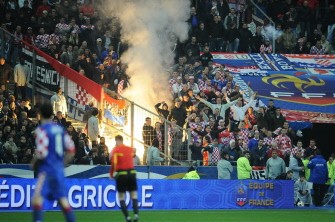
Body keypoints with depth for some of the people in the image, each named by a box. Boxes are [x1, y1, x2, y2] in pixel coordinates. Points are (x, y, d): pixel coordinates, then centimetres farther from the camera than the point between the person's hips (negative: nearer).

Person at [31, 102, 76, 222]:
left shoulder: (42, 130, -10)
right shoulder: (60, 129, 12)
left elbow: (41, 152, -17)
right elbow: (71, 149, 13)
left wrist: (34, 163, 0)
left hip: (47, 169, -8)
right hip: (59, 169, 8)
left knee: (37, 196, -15)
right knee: (62, 200, 13)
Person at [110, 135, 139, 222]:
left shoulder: (116, 150, -3)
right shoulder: (130, 149, 9)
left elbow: (113, 163, -10)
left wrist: (112, 174, -2)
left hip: (121, 174, -3)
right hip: (132, 172, 3)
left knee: (121, 197, 6)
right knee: (134, 196, 8)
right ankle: (136, 214, -11)